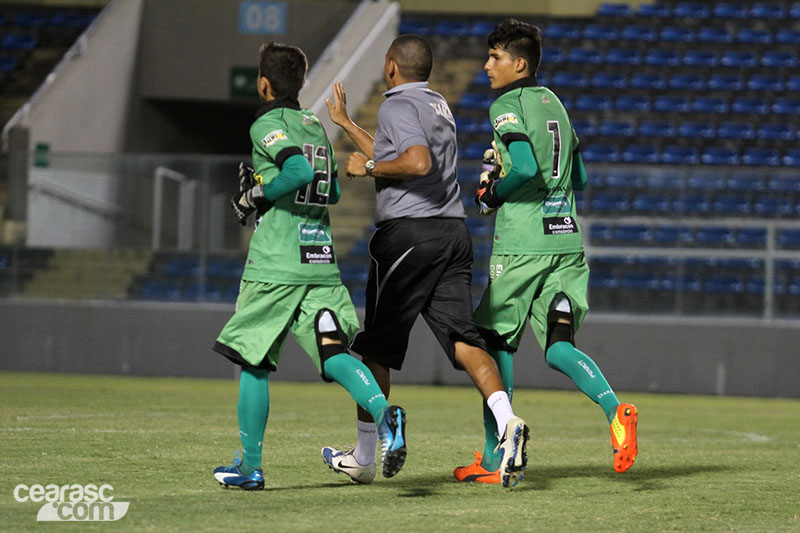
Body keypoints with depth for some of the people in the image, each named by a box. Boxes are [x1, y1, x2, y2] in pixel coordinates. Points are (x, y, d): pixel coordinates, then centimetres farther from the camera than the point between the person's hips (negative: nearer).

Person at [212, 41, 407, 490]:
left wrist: (256, 195, -8)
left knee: (254, 363, 8)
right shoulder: (315, 126, 17)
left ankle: (251, 466, 13)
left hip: (275, 264, -6)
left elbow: (299, 171, -22)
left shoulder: (268, 124, -6)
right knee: (334, 355, -6)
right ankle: (383, 412, -35)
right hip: (321, 263, 6)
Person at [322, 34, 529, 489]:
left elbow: (417, 162, -24)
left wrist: (368, 167, -9)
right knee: (462, 338, -5)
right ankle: (507, 422, -29)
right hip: (454, 230, 7)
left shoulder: (399, 105, -7)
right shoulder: (440, 106, 21)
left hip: (408, 232, -7)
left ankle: (365, 454, 15)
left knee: (375, 345, 6)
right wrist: (345, 123, 41)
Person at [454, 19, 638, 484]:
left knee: (498, 342, 7)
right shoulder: (554, 103, 16)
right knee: (558, 347, 4)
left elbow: (525, 169, -22)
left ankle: (493, 458, 10)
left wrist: (491, 196, -5)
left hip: (522, 242, -7)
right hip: (567, 239, 7)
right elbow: (580, 178, 21)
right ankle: (615, 408, -24)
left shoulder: (507, 106, -8)